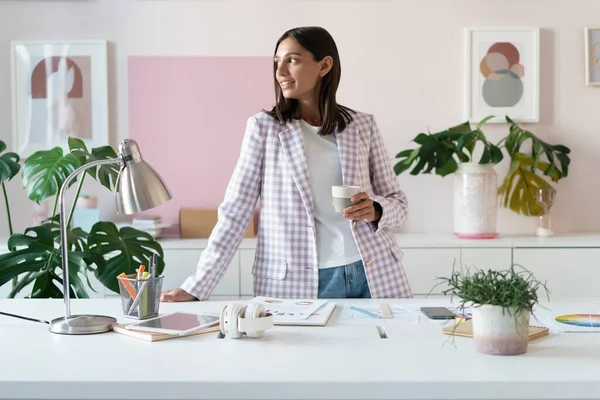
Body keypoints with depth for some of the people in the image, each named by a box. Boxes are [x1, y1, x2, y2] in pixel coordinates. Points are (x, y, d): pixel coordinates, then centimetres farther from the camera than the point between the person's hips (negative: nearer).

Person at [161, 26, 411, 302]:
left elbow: (397, 202, 10)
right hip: (297, 285, -2)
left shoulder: (361, 126, 5)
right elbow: (234, 212, -2)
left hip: (372, 277, 2)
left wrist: (375, 210, -13)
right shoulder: (263, 128, 0)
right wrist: (196, 287, -9)